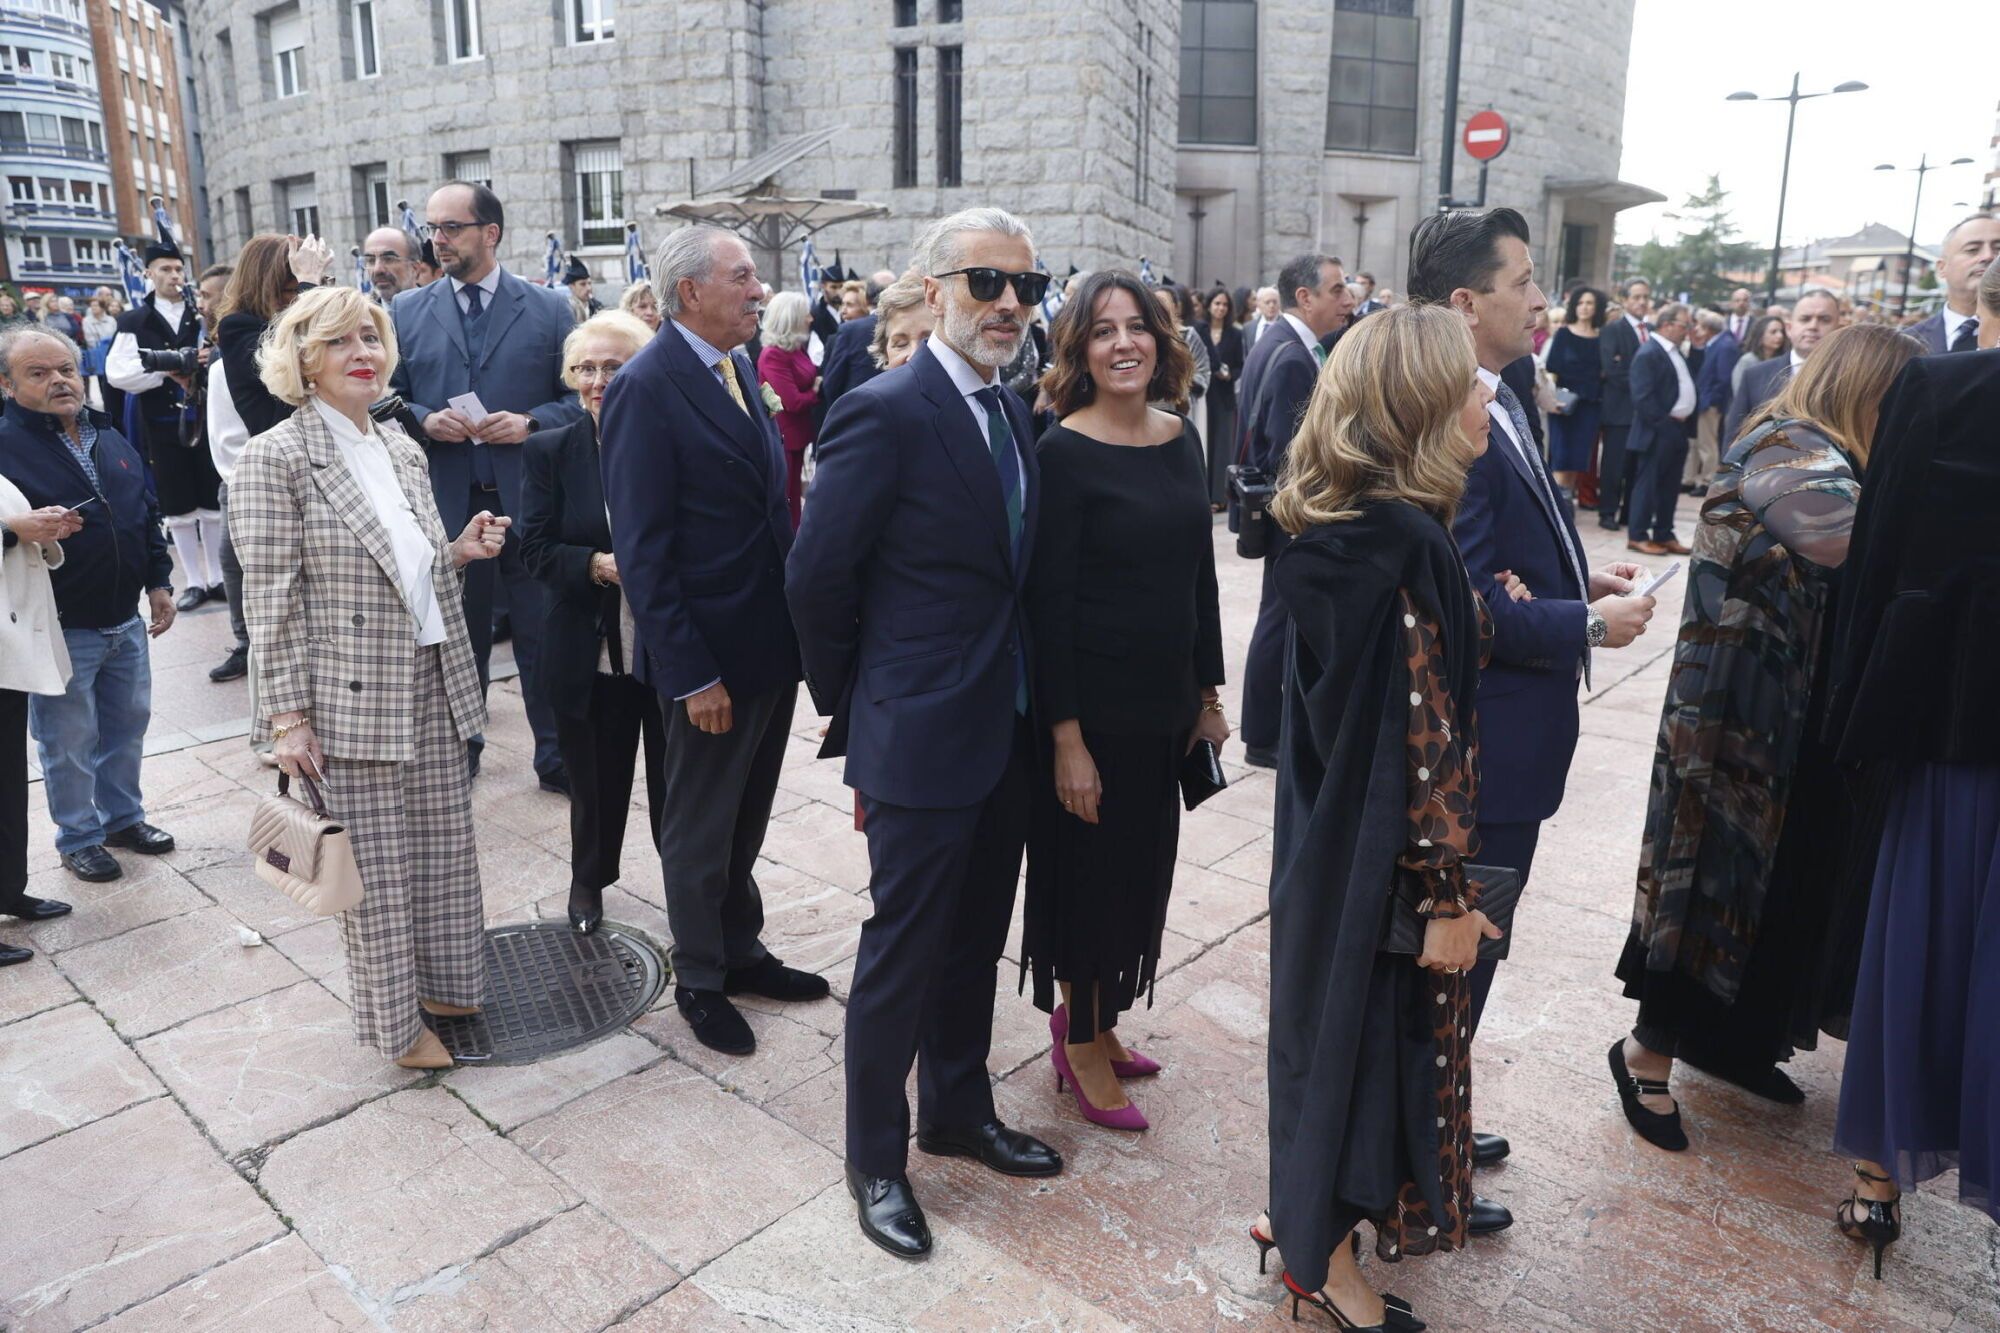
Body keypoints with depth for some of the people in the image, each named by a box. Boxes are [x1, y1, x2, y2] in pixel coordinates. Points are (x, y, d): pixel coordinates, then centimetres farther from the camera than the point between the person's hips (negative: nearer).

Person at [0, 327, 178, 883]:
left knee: (127, 725, 18)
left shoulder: (109, 438, 9)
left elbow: (148, 515, 15)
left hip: (126, 621, 6)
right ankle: (78, 838, 24)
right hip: (61, 629, -6)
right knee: (69, 743, 7)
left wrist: (159, 582, 13)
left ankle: (123, 816, 36)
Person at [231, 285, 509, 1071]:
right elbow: (272, 601, -11)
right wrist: (289, 718, -13)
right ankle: (396, 1021, 24)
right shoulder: (277, 458, -9)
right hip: (351, 701, -6)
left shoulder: (402, 449, 10)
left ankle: (443, 982, 35)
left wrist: (462, 551, -2)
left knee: (444, 849, 15)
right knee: (377, 869, 6)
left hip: (433, 686, 6)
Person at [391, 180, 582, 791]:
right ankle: (457, 749, 31)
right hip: (448, 500, 2)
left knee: (543, 633, 5)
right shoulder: (408, 312, 8)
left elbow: (578, 397, 2)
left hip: (530, 499, -2)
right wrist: (426, 420, -10)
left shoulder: (550, 308, 2)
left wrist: (529, 423, -14)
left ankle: (557, 757, 17)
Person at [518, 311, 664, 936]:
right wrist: (596, 565, -20)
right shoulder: (549, 451, 1)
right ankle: (588, 880, 41)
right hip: (589, 652, 1)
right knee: (595, 782, 17)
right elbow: (535, 549, -2)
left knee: (676, 781, 10)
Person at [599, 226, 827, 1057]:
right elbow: (642, 550, -18)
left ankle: (742, 953, 40)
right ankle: (700, 982, 31)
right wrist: (690, 674, -20)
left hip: (775, 641, 8)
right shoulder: (647, 388, -16)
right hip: (712, 653, -7)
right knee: (699, 833, 12)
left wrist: (802, 620, 7)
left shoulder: (740, 369, 8)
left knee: (745, 822, 22)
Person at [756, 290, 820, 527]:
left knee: (794, 495, 16)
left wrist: (819, 382, -10)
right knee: (783, 501, 0)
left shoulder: (796, 349, 7)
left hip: (797, 433, 9)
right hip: (782, 436, -9)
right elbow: (792, 401, -22)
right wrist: (817, 392, -7)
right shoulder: (773, 355, -19)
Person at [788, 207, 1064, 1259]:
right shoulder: (884, 413, -16)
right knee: (904, 954, 7)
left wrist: (1030, 701, 12)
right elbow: (816, 580, -13)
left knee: (974, 943, 20)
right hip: (921, 739, -7)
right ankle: (876, 1157, 28)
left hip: (1005, 733, 8)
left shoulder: (1011, 412, 9)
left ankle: (959, 1112, 41)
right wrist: (855, 713, -3)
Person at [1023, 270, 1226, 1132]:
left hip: (1166, 697, 7)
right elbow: (1048, 600, -15)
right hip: (1093, 701, -6)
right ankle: (1082, 1046, 28)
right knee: (1088, 870, 8)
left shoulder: (1181, 440, 5)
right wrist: (1066, 736, -17)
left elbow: (1199, 573, 11)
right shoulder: (1064, 452, -14)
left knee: (1140, 866, 17)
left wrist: (1208, 691, 11)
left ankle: (1092, 1022, 37)